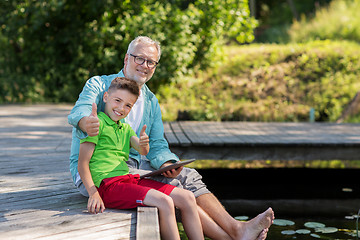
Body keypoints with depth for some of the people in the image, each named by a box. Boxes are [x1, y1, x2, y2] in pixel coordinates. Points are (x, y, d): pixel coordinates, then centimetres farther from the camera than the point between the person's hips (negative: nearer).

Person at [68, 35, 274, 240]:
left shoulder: (151, 102, 16)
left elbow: (157, 145, 8)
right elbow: (78, 112, -24)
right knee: (169, 185, -26)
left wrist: (166, 163, -17)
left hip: (133, 165, 7)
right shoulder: (99, 85, -3)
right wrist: (87, 122, -50)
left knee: (188, 176, -14)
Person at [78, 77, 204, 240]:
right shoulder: (97, 123, -2)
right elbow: (83, 163, -8)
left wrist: (143, 144, -22)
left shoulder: (125, 128, 23)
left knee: (187, 198, -2)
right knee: (164, 202, -27)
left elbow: (143, 151, 3)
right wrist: (93, 194, -20)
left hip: (129, 178, 9)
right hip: (108, 185, -8)